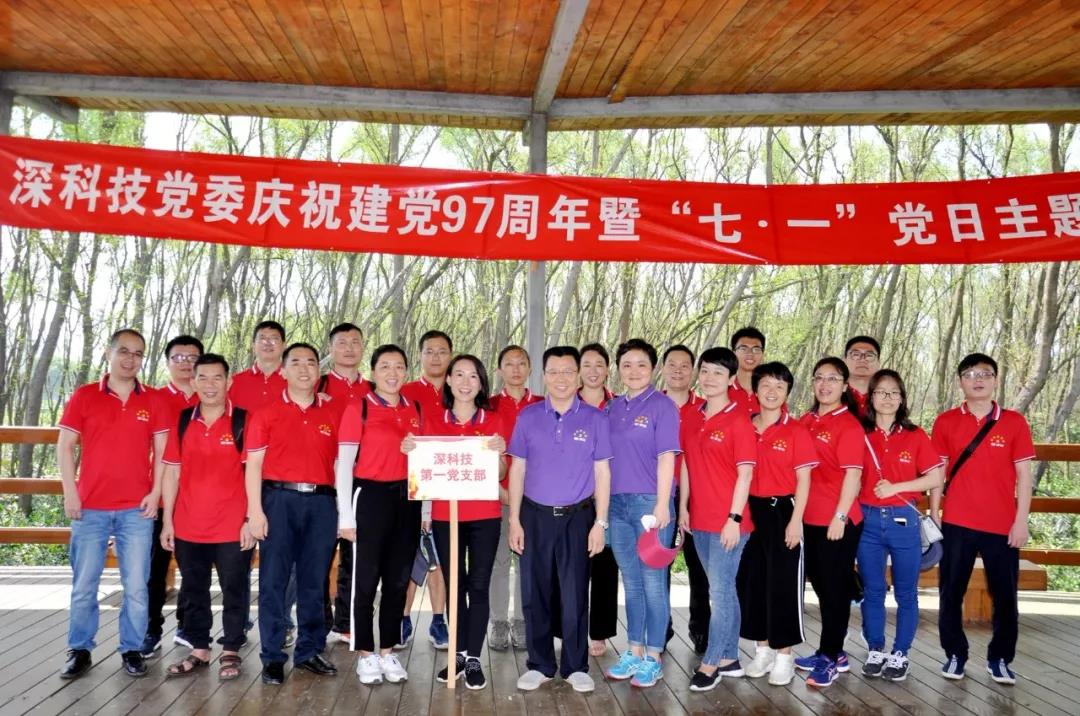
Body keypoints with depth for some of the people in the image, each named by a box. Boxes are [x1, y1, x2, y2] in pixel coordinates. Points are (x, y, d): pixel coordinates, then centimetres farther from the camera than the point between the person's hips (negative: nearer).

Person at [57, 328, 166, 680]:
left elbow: (161, 451, 5)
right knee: (84, 585, 7)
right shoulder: (84, 396, 2)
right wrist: (70, 493, -5)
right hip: (90, 508, 0)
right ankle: (80, 650, 19)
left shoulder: (153, 401, 4)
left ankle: (132, 649, 16)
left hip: (137, 509, 0)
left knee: (136, 586, 4)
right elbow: (64, 447, 2)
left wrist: (155, 491, -5)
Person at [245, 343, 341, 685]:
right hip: (279, 499, -2)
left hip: (321, 502, 2)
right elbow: (254, 465, 1)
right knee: (274, 580, 1)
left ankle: (310, 651, 20)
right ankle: (272, 657, 10)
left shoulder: (333, 414, 10)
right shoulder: (266, 413, 5)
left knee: (314, 580, 8)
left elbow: (340, 462, 11)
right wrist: (255, 510, -8)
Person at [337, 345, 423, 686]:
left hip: (407, 498, 5)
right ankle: (366, 654, 16)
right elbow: (344, 463, -6)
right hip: (371, 496, -5)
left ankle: (387, 651, 22)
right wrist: (346, 514, -10)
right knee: (366, 578, 3)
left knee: (398, 578, 10)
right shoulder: (358, 408, -5)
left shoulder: (415, 410, 8)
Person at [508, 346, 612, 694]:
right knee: (535, 593, 7)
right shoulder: (528, 416, 4)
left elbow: (602, 473, 2)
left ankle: (576, 667, 18)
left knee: (575, 594, 4)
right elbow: (517, 469, 5)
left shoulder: (594, 419, 1)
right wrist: (514, 520, 1)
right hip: (535, 515, 1)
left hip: (577, 517, -1)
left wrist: (600, 522, -3)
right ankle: (539, 665, 21)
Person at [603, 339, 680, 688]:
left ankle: (653, 658, 13)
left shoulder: (662, 406, -5)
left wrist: (662, 505, -16)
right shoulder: (613, 408, 12)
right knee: (630, 583, 14)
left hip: (649, 502, -6)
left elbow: (666, 457, -11)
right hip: (617, 503, 6)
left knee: (652, 583, 2)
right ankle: (634, 651, 24)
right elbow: (607, 458, 14)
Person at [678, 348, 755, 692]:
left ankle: (711, 664, 8)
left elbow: (745, 474, -13)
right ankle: (729, 658, 26)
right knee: (724, 590, 16)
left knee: (720, 591, -2)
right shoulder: (691, 418, 9)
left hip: (728, 522, -7)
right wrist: (683, 506, 10)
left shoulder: (739, 421, -11)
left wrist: (734, 518, -16)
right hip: (699, 520, 7)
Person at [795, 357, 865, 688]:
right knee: (820, 585, 16)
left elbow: (852, 474, -15)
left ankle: (829, 658, 13)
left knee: (835, 588, 3)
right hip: (810, 518, 7)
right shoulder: (806, 421, 10)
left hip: (838, 520, -7)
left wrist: (840, 516, -19)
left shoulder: (849, 425, -10)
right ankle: (834, 652, 29)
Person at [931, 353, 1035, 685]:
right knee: (951, 593, 7)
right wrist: (934, 515, 1)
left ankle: (999, 659, 21)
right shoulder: (946, 422, 2)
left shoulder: (1014, 422, 0)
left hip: (1002, 525, 0)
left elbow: (1024, 475, 1)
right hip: (956, 523, 0)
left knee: (1005, 596, 6)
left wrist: (1021, 520, -4)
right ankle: (955, 655, 20)